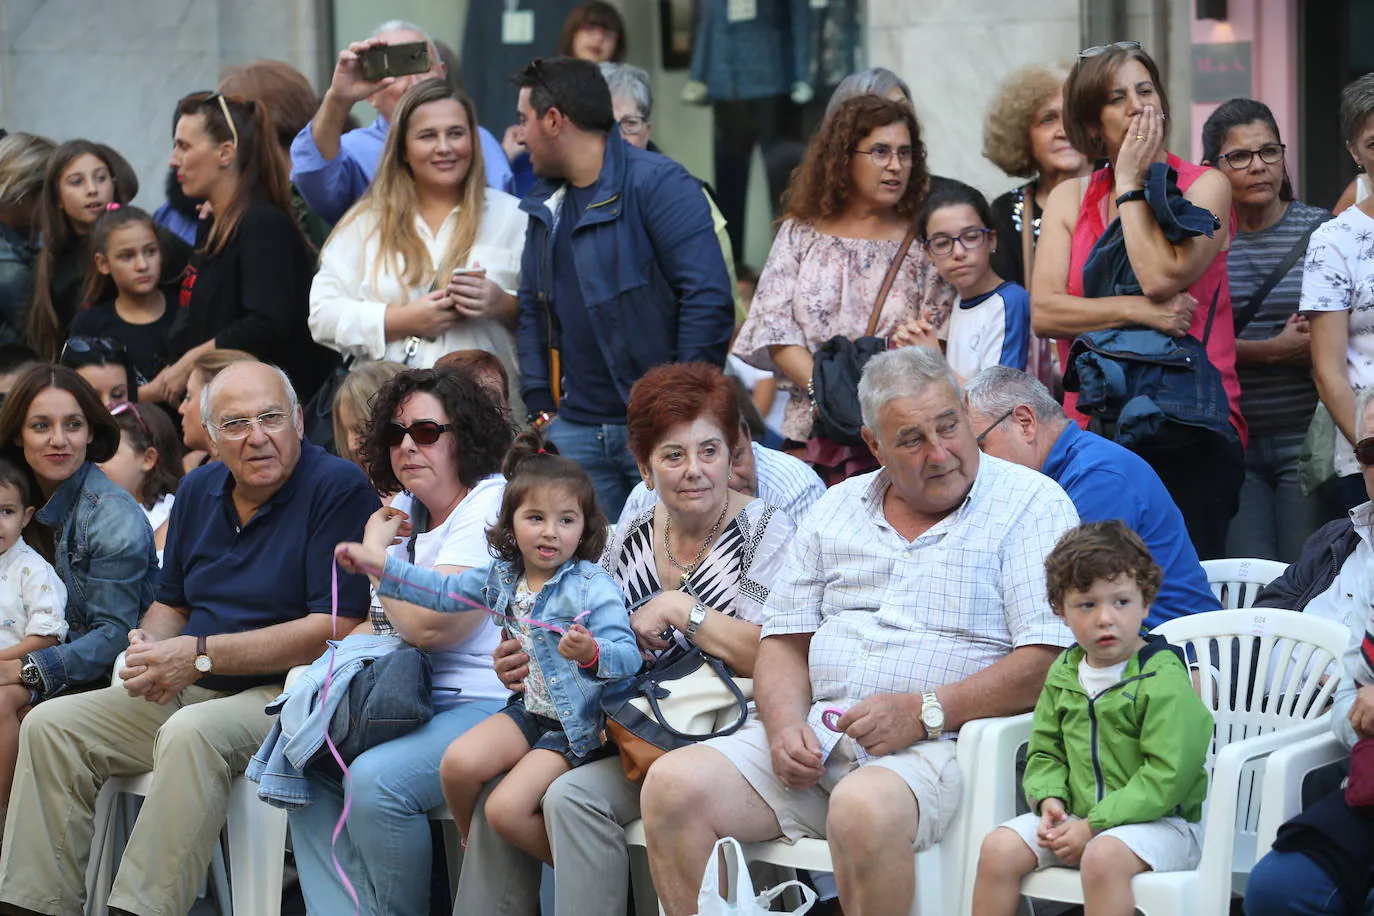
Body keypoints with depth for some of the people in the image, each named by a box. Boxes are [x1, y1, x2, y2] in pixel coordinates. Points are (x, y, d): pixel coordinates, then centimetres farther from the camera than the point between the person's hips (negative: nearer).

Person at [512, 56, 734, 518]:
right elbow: (532, 310, 22)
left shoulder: (659, 184, -9)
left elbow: (709, 298, -15)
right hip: (576, 427, 7)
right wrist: (540, 406, 10)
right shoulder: (546, 205, 16)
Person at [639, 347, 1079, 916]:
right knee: (673, 784, -17)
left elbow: (1049, 660, -9)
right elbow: (784, 642, 18)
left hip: (935, 745, -5)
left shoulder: (1031, 504, 1)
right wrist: (785, 725, -4)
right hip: (815, 737, 6)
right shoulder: (837, 510, 19)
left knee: (863, 808, -38)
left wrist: (925, 712, -17)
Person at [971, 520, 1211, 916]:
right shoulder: (1063, 673, 9)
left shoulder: (1164, 680, -13)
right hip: (1076, 816, 7)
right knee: (999, 848, -11)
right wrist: (1049, 799, -6)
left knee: (1103, 857, -35)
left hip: (1159, 820, -7)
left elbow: (1165, 778, -18)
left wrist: (1092, 826, -20)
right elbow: (1045, 752, 17)